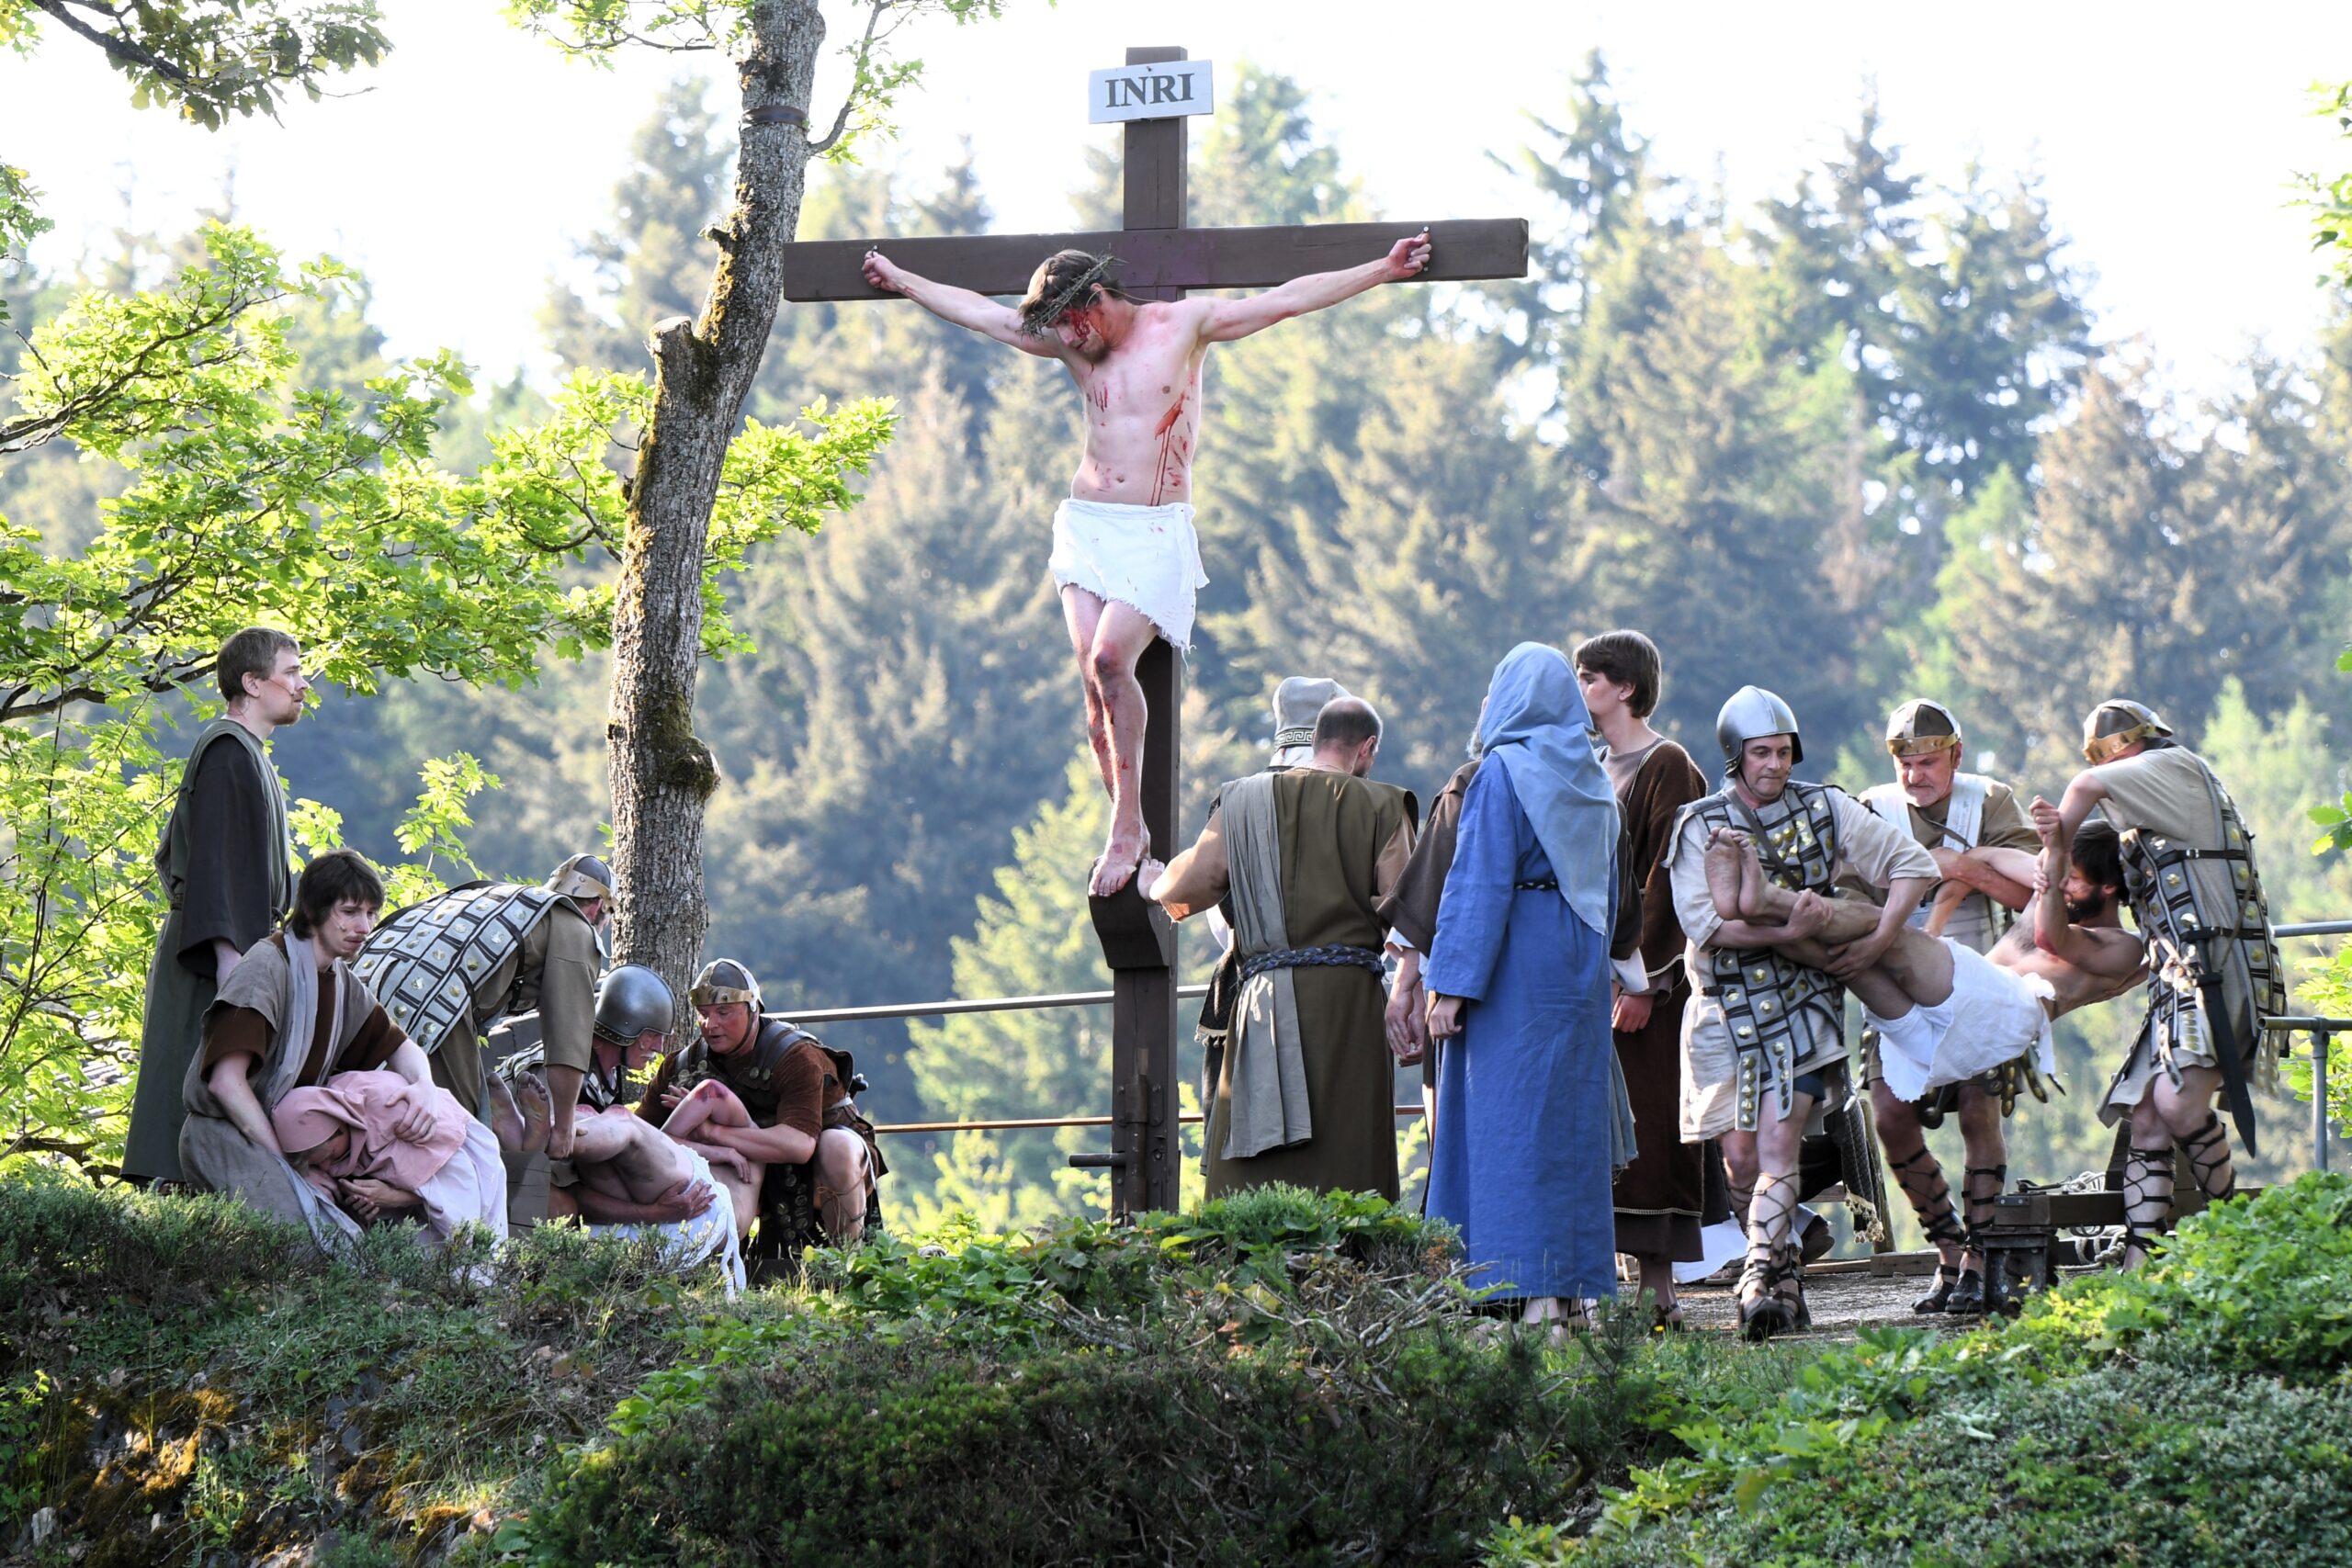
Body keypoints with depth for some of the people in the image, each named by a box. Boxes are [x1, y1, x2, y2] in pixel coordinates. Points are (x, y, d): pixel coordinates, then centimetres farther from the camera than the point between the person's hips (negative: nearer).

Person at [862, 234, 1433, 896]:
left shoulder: (1184, 325, -1)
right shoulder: (1070, 344, 11)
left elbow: (1287, 299, -4)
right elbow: (976, 310, 23)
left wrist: (1386, 269, -7)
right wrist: (901, 280, 32)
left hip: (1156, 530, -4)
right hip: (1086, 524, 4)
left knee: (1110, 660, -22)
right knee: (1096, 680, -7)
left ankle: (1126, 827, -15)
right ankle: (1130, 836, -1)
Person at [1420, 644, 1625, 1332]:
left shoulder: (1502, 774, -10)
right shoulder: (1593, 780, 11)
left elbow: (1479, 884, -15)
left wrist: (1452, 984, -15)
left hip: (1517, 965, -7)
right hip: (1580, 966, 7)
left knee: (1514, 1124, -6)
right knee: (1572, 1118, 10)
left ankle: (1537, 1295, -10)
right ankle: (1576, 1289, 11)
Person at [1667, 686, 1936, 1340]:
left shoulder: (1825, 810, 1)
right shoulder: (1700, 826, -2)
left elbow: (1914, 865, 5)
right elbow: (1703, 921, -15)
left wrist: (1878, 940, -8)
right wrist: (1790, 932, -22)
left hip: (1801, 1006, -1)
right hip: (1726, 1010, 1)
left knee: (1777, 1147, -15)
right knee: (1741, 1158, 3)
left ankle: (1761, 1282, -20)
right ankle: (1785, 1269, 21)